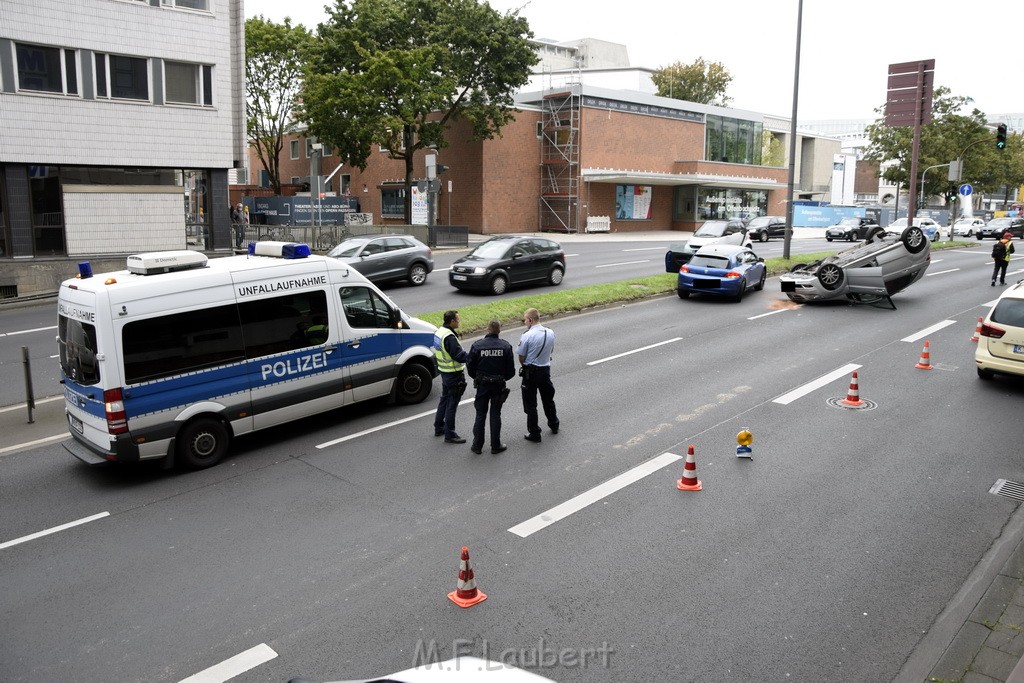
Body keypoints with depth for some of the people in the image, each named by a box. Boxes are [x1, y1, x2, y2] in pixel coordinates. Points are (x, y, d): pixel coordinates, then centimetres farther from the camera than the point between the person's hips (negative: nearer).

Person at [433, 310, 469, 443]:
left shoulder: (439, 331, 6)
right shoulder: (449, 337, -25)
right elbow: (459, 355, -28)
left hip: (444, 371, 10)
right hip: (453, 374, -10)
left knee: (444, 399, 22)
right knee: (452, 403, -1)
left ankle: (439, 428, 33)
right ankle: (449, 435, 6)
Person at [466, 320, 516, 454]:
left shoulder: (477, 345, -10)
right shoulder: (505, 346, -8)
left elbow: (470, 367, -4)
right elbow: (511, 370, -5)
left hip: (482, 385, 0)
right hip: (499, 385, 0)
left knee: (480, 415, 10)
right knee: (495, 415, 10)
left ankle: (477, 445, 14)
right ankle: (495, 445, 15)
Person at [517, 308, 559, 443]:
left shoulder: (527, 336, -20)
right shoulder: (550, 333, -2)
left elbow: (521, 357, -13)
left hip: (530, 372, -5)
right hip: (546, 370, 5)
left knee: (530, 404, 6)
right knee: (548, 399, 24)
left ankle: (534, 434, 10)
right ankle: (554, 425, 39)